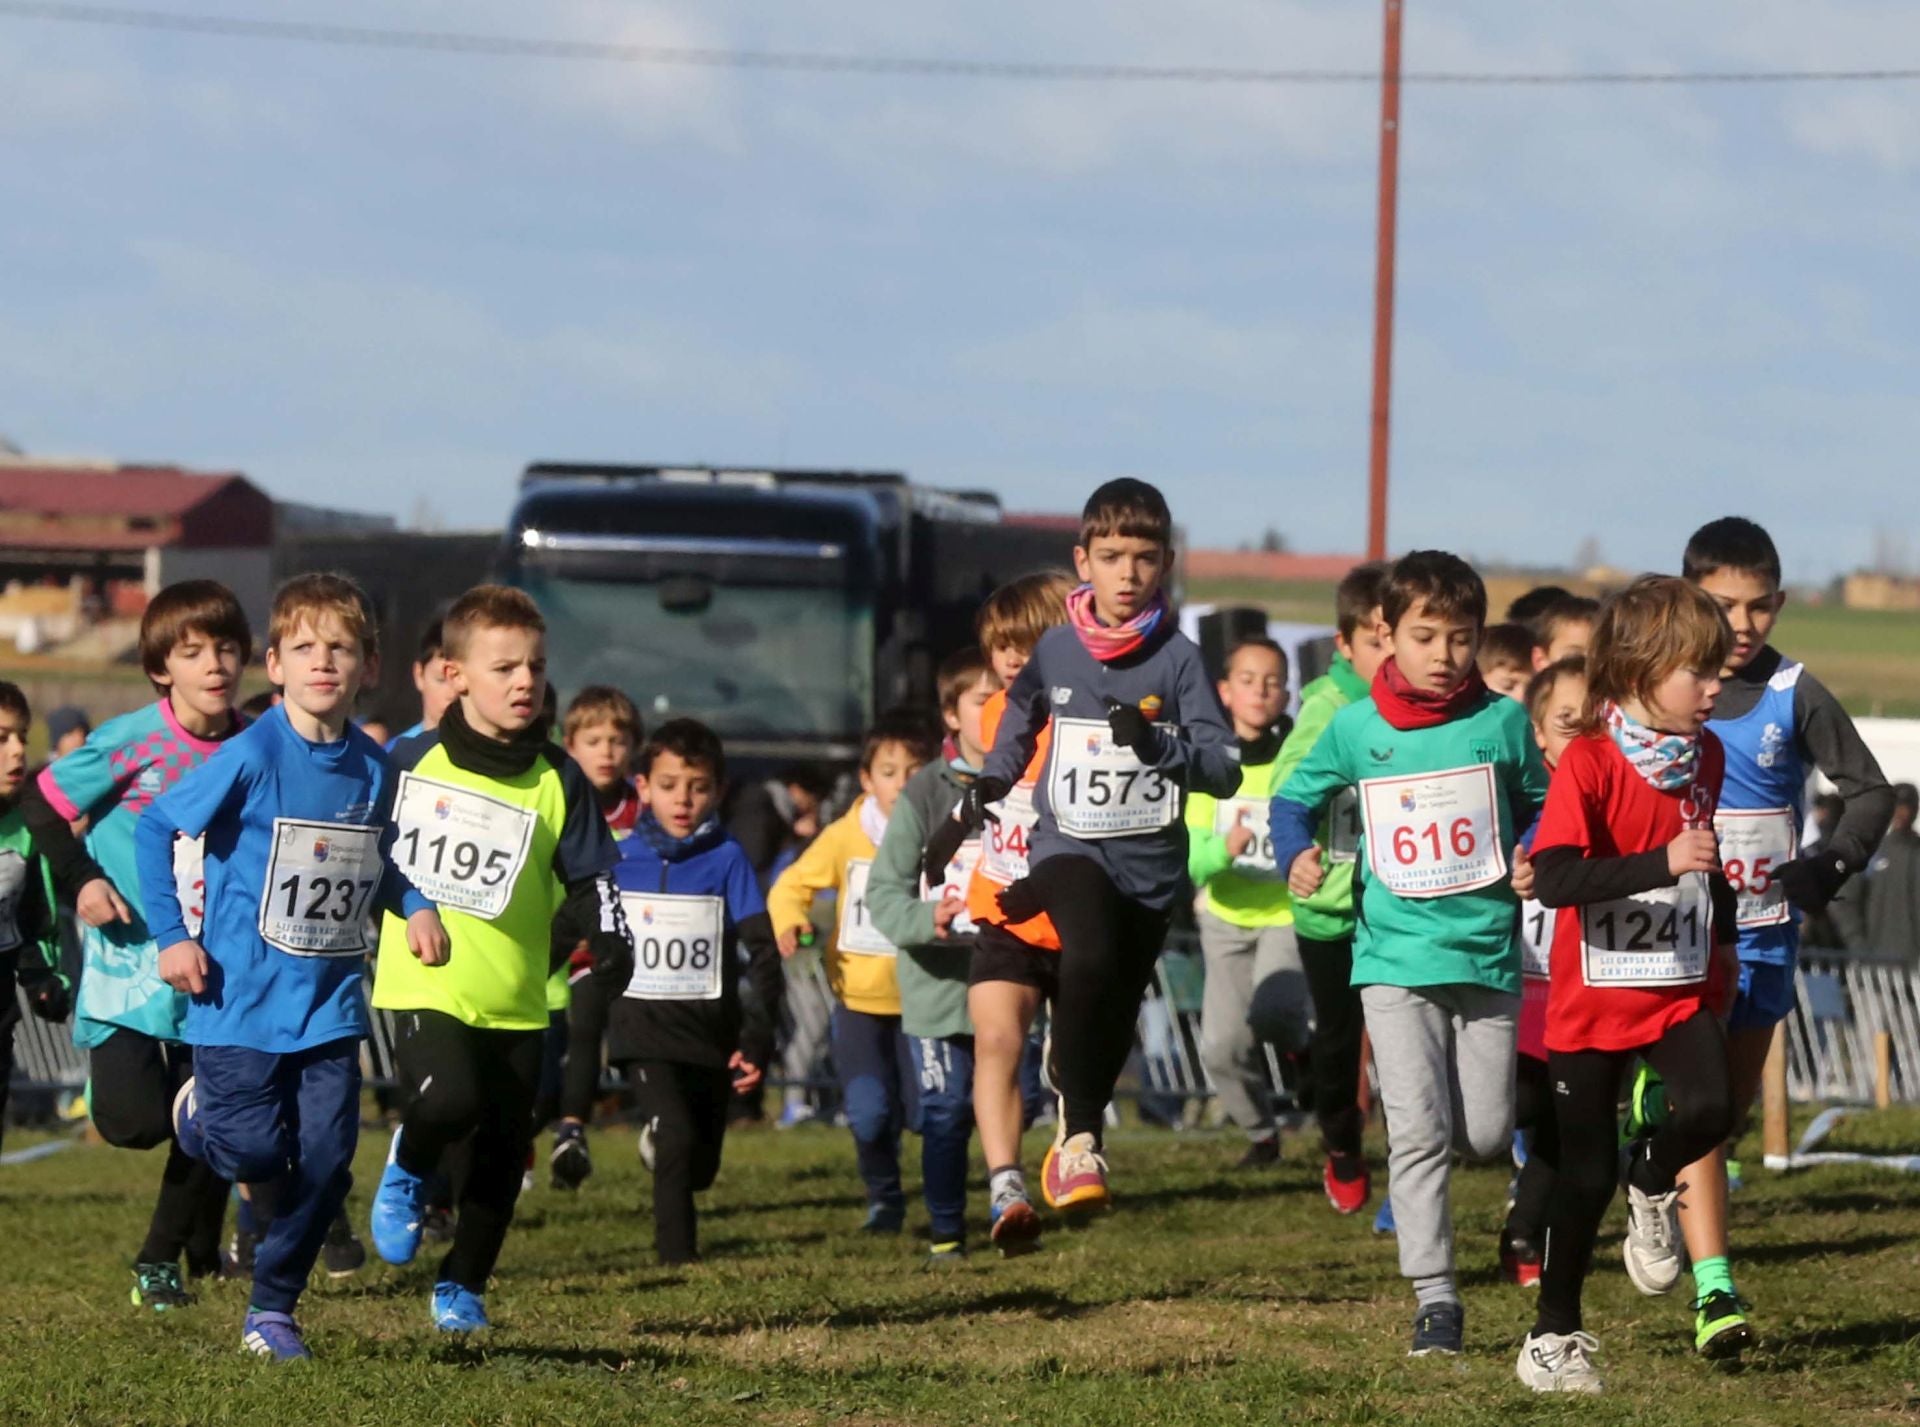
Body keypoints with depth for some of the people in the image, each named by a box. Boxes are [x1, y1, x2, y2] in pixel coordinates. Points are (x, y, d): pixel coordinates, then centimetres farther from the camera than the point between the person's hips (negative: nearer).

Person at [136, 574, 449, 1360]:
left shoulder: (372, 766, 3)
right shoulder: (252, 756, -13)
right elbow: (154, 829, -8)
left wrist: (415, 906, 0)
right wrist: (171, 935, -12)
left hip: (331, 1000, 4)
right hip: (244, 997, -4)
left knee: (325, 1159, 0)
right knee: (253, 1152, -7)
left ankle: (273, 1308, 17)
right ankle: (204, 1109, 30)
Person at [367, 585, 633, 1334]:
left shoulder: (557, 782, 1)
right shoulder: (411, 763, -2)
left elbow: (587, 878, 2)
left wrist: (608, 940, -15)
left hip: (516, 1000, 3)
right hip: (425, 987, -3)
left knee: (502, 1153, 6)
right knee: (448, 1101, -27)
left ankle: (462, 1285, 25)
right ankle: (407, 1173, 7)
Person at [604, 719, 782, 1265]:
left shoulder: (726, 859, -3)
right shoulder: (620, 860, 0)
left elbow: (763, 953, -4)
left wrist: (758, 1037, -11)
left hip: (712, 1033, 1)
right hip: (643, 1030, -1)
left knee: (701, 1165, 12)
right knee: (677, 1142, -22)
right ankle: (678, 1257, -15)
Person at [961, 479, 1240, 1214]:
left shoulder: (1178, 658, -4)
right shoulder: (1054, 650, 2)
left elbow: (1224, 768, -8)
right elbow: (1020, 721, 23)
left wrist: (1159, 743, -24)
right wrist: (985, 790, 11)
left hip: (1152, 858, 1)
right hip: (1069, 844, -1)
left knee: (1114, 1019, 10)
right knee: (1089, 959, -30)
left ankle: (1075, 1143, 34)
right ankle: (1079, 1135, -23)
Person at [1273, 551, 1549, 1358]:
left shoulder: (1502, 722, 1)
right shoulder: (1356, 729, 1)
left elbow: (1539, 806, 14)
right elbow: (1296, 798, 14)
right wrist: (1296, 855, -5)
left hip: (1487, 951, 1)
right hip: (1394, 958, -1)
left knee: (1486, 1133, 3)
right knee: (1418, 1131, -10)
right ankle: (1434, 1298, -7)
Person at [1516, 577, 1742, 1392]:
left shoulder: (1704, 757, 2)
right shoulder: (1588, 764, -18)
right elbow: (1554, 879, -30)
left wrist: (1723, 941, 24)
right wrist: (1664, 863, -36)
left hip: (1682, 989, 4)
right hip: (1593, 997, -4)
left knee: (1708, 1108, -22)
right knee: (1587, 1171, 2)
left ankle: (1653, 1183, 11)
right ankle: (1556, 1331, 18)